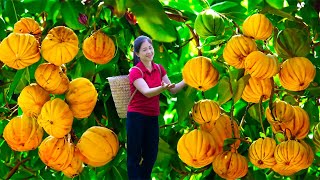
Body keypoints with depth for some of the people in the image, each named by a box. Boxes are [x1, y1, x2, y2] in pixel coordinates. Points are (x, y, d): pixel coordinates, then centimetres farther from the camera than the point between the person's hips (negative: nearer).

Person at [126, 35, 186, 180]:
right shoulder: (135, 72, -13)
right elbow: (147, 92, -27)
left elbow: (173, 90, 11)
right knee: (135, 155, 1)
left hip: (153, 117, 6)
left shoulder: (159, 69, 6)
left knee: (151, 154, 12)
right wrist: (163, 87, -45)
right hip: (136, 117, -6)